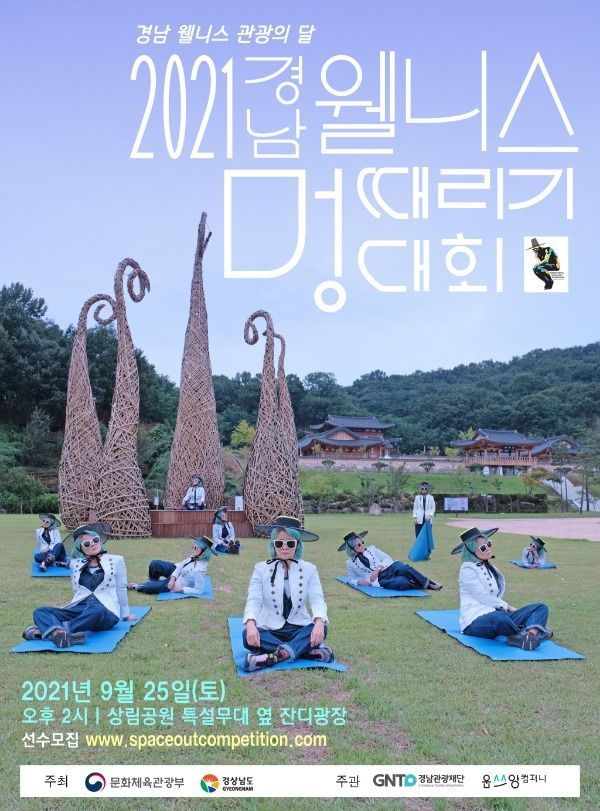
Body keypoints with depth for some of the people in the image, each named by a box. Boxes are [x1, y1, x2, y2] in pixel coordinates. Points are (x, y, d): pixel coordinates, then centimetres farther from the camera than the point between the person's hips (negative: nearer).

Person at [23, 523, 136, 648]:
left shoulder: (116, 560, 10)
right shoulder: (75, 563, 18)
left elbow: (121, 589, 14)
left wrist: (125, 614, 19)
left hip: (106, 612, -4)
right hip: (79, 609, 4)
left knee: (95, 611, -42)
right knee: (40, 612, -21)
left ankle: (46, 630, -47)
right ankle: (64, 634, -54)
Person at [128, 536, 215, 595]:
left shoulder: (199, 570, -39)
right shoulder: (195, 557, -16)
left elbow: (199, 591, -34)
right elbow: (182, 564, -3)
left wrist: (181, 589, -26)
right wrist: (173, 578, -16)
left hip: (178, 584, -7)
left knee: (151, 588, -8)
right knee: (154, 564, -1)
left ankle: (137, 587, 27)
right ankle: (153, 582, 29)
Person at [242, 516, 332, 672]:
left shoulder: (309, 569, 2)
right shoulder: (261, 568, 1)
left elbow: (317, 599, -10)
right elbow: (254, 600, -10)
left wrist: (319, 622, -33)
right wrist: (250, 623, -33)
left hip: (298, 629, 0)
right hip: (269, 629, 0)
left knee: (321, 629, -30)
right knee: (248, 636, -32)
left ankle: (276, 656, -38)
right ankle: (309, 651, -30)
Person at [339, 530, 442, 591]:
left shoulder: (371, 549, 15)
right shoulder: (350, 563, 10)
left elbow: (387, 558, 8)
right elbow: (351, 578, 18)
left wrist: (377, 569, -11)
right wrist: (359, 581, -6)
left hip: (390, 568, 3)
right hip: (380, 579, -3)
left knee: (405, 569, -33)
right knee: (402, 582, -35)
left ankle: (428, 582, -25)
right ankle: (426, 586, -22)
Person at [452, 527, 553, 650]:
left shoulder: (489, 567, 21)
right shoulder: (468, 569, -3)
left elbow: (495, 597, 15)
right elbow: (483, 597, -9)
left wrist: (508, 607, -3)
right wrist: (507, 607, -2)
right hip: (475, 621, -8)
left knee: (541, 607, -6)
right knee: (498, 618, -44)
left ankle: (528, 636, -39)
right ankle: (536, 631, -19)